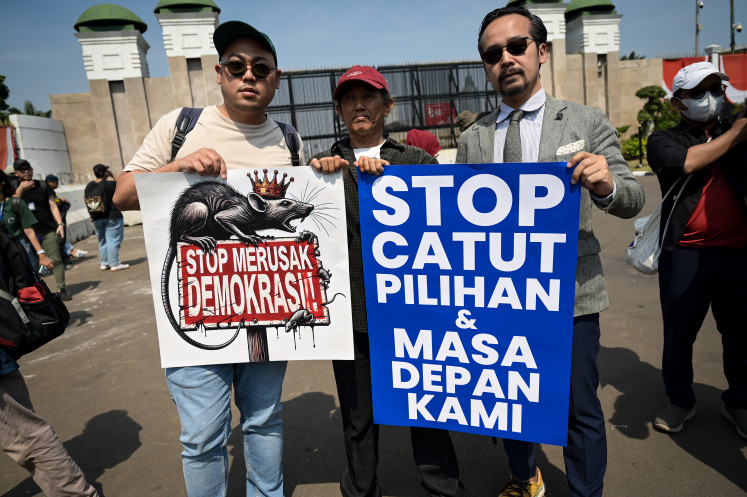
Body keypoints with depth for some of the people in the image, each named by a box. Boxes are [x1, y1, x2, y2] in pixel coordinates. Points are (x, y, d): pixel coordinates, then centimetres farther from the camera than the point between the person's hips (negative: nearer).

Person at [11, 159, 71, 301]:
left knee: (56, 260, -6)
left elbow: (53, 205, 4)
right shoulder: (15, 189, 8)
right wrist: (19, 191, -18)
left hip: (48, 231, -1)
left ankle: (61, 289, -3)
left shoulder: (42, 186, 7)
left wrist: (60, 224, -7)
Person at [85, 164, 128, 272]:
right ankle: (114, 264, -4)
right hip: (112, 216, -6)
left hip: (97, 218, 6)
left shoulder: (89, 186, 6)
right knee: (113, 240, -3)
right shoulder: (109, 184, -14)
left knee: (102, 241, 15)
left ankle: (104, 263, 19)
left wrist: (92, 216, 17)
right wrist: (113, 175, 5)